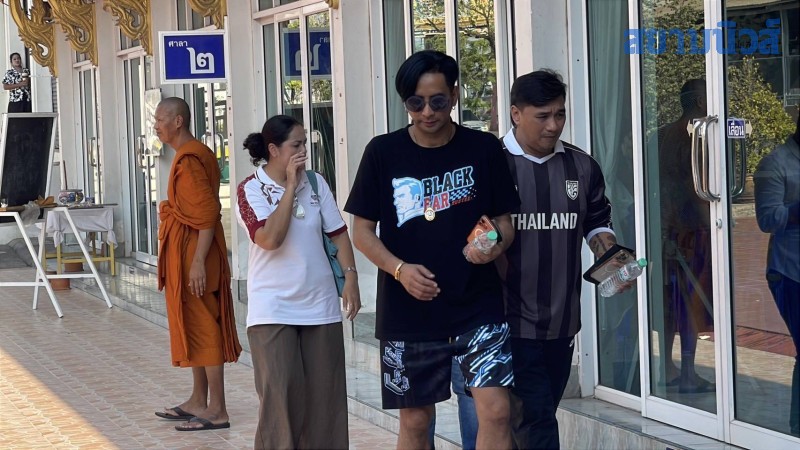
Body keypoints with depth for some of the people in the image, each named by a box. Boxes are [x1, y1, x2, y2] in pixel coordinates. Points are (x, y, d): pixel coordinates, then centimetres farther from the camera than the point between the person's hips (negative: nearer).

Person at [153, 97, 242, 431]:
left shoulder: (189, 159, -17)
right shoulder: (192, 154, 14)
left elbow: (207, 214, -23)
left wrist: (198, 262, -25)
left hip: (193, 253, -10)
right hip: (186, 252, 10)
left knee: (203, 328, -7)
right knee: (196, 327, 15)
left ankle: (217, 411, -3)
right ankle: (198, 402, 23)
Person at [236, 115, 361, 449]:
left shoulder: (315, 183, 4)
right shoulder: (251, 190, -9)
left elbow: (338, 233, 9)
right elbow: (270, 239, -22)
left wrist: (350, 277, -2)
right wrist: (290, 186, -18)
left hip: (320, 305, 4)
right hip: (273, 308, -4)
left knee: (325, 392, 7)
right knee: (281, 393, -6)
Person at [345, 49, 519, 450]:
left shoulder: (484, 149, -1)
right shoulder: (383, 153, -2)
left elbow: (504, 220, 6)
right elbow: (362, 231, 1)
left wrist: (495, 246, -18)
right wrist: (399, 269, -17)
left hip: (477, 306, 0)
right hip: (407, 312, 1)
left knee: (495, 410, -12)